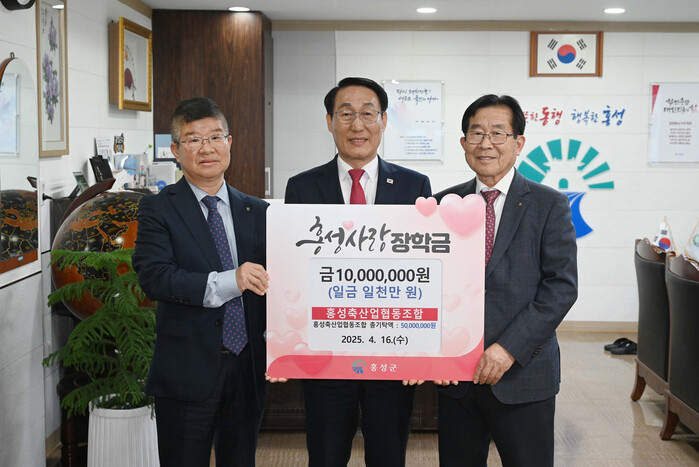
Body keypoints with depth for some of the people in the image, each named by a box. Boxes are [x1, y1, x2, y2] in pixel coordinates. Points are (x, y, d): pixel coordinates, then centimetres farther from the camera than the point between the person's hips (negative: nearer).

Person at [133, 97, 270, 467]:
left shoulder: (257, 212, 9)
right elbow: (153, 277, -17)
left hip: (248, 368, 4)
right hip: (188, 371, -4)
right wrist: (225, 282, -30)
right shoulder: (158, 209, -3)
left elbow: (270, 281, 8)